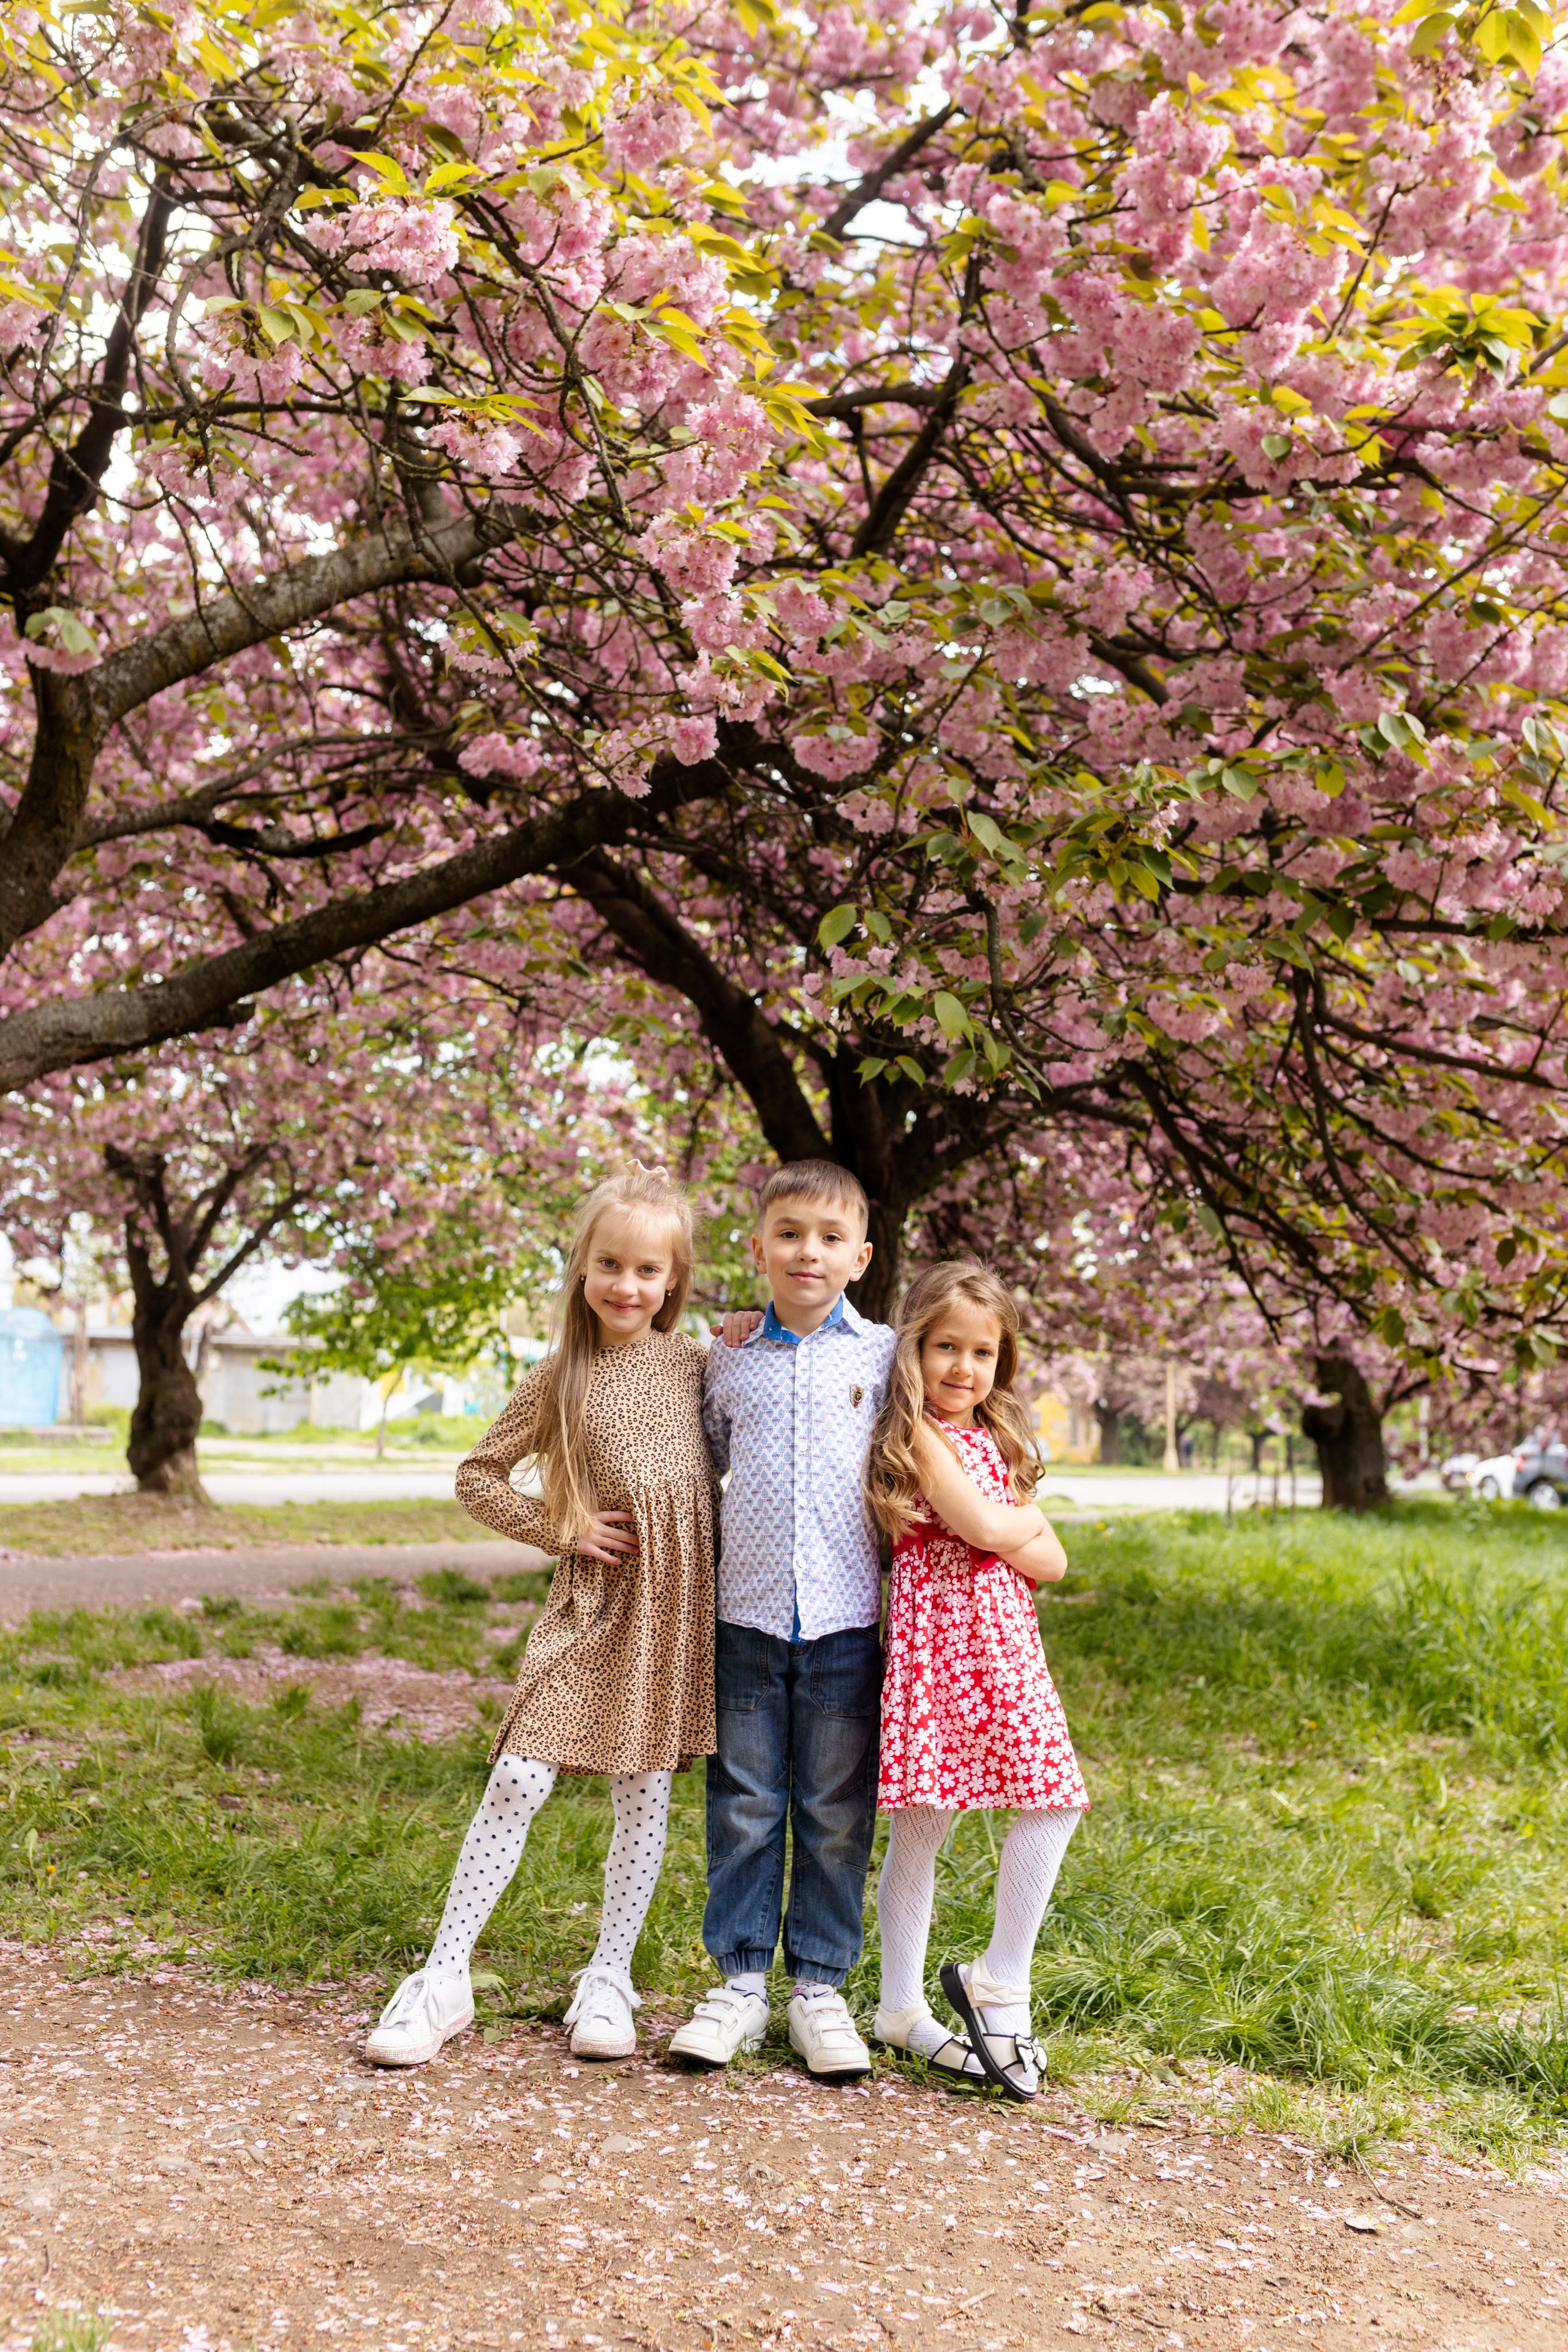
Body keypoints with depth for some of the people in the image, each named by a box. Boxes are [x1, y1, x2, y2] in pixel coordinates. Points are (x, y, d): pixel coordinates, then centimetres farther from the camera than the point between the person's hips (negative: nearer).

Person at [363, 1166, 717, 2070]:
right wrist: (558, 1529, -3)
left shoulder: (698, 1365, 5)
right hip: (592, 1601, -1)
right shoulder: (561, 1377, 2)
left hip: (675, 1606, 1)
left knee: (645, 1794, 8)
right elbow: (478, 1475, 8)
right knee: (519, 1778, -8)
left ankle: (610, 1980, 22)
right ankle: (446, 1978, 3)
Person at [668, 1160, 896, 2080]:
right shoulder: (732, 1361, 8)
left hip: (849, 1621, -1)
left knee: (837, 1814, 6)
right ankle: (741, 1983, 17)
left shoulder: (885, 1355, 3)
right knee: (744, 1807, 6)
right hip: (749, 1615, 1)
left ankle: (820, 1987, 18)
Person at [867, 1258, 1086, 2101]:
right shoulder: (917, 1432, -5)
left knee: (1053, 1801, -4)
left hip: (1004, 1641, 7)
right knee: (921, 1824, -1)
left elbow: (1050, 1564, 13)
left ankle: (999, 1979, 10)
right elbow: (983, 1526, -15)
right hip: (936, 1633, -7)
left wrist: (1007, 1534, -6)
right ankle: (901, 2007, 12)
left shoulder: (998, 1439, 18)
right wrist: (1028, 1522, 5)